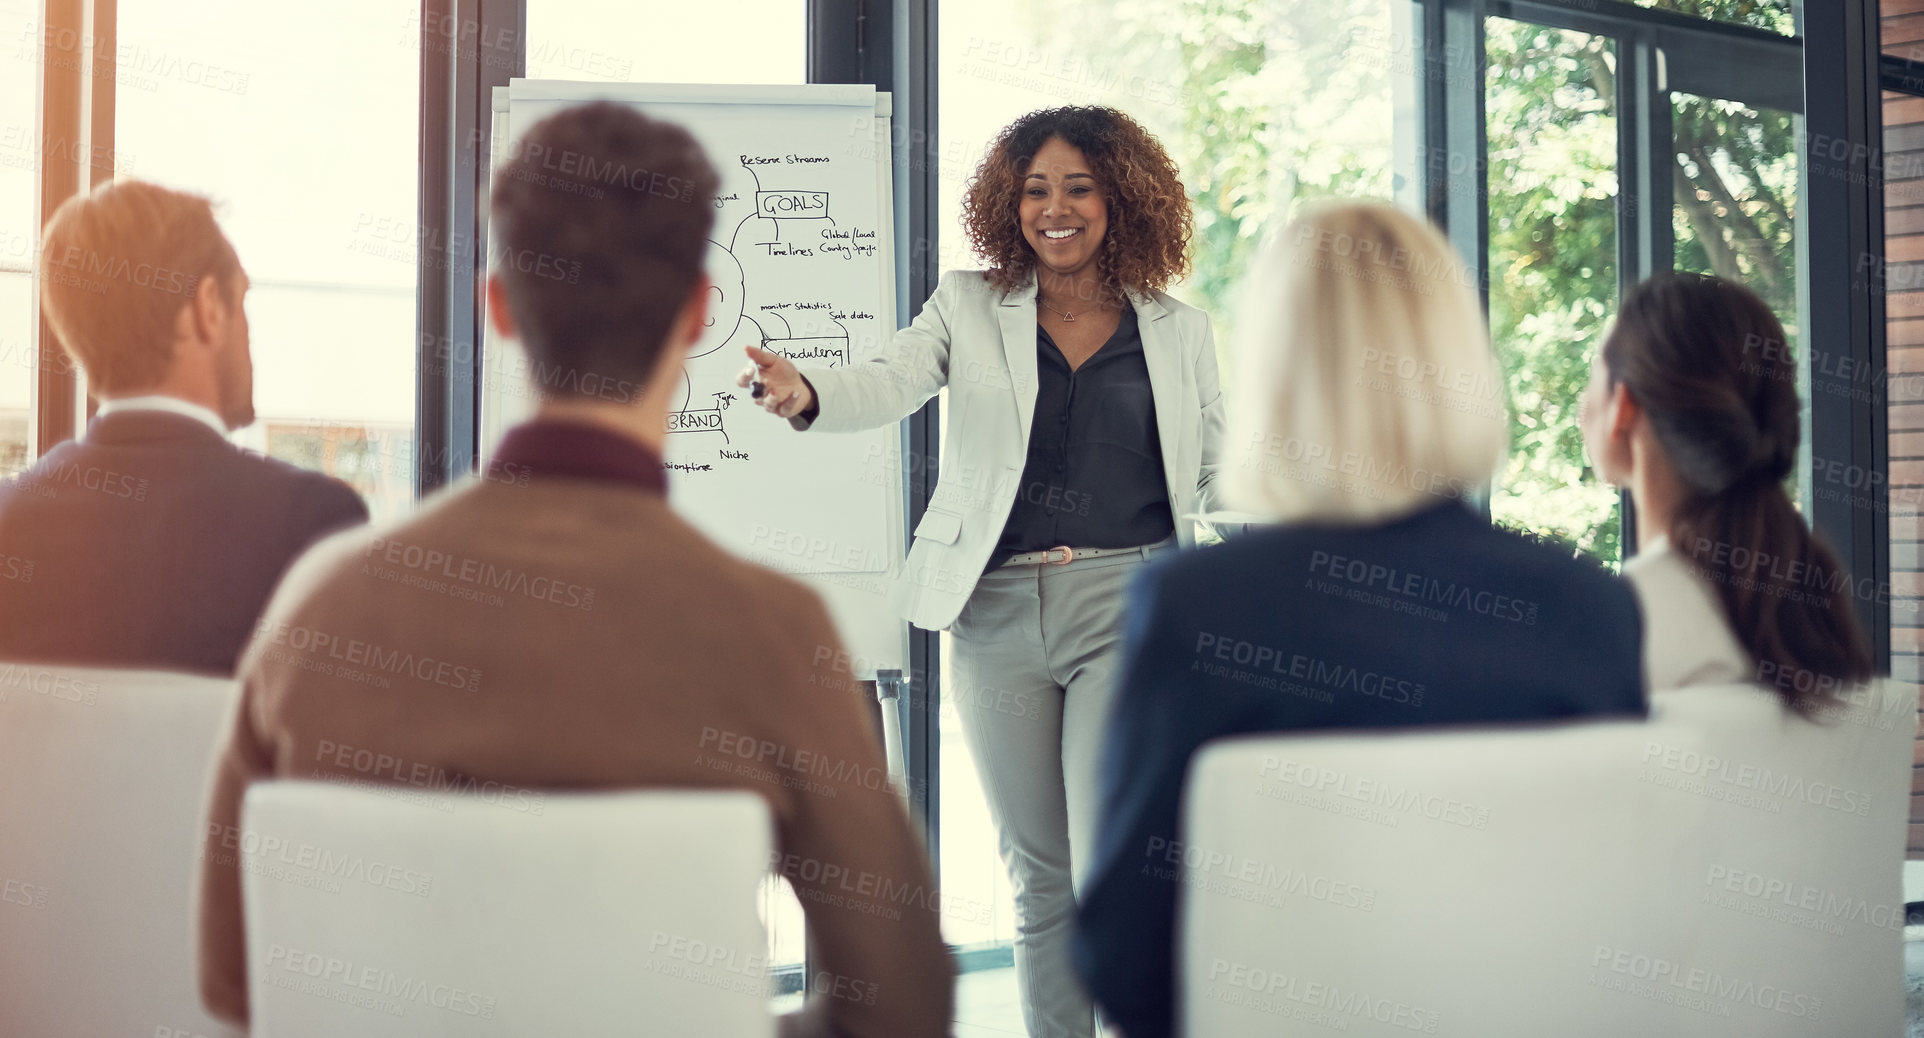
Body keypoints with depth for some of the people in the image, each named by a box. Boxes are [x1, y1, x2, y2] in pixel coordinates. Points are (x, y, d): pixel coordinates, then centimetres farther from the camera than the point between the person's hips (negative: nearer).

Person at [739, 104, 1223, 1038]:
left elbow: (1223, 480, 16)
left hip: (1129, 609, -1)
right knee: (1039, 879, 11)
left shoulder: (1179, 333, 10)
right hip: (998, 614, 2)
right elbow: (891, 384, -8)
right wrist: (806, 395, -28)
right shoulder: (968, 307, 9)